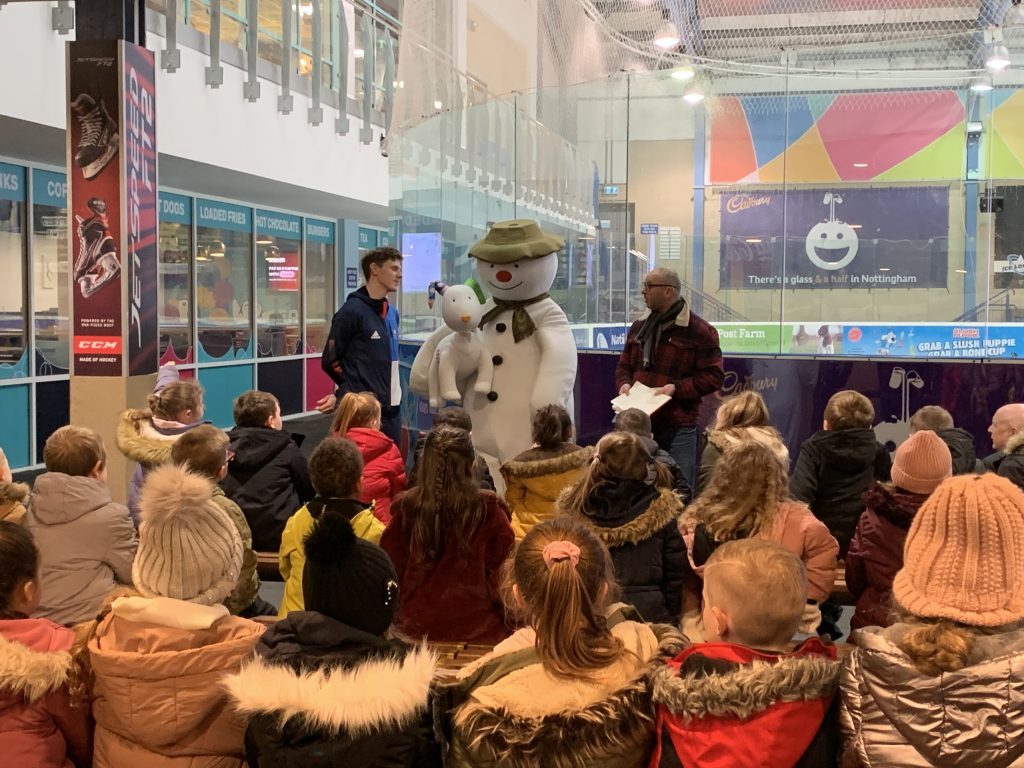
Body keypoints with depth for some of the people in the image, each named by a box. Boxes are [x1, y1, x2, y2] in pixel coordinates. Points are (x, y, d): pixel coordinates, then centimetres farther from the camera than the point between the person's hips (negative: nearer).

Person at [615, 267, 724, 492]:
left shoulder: (700, 331, -6)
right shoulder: (639, 328, 14)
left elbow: (713, 376, -8)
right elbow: (624, 366, 22)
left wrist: (676, 388, -17)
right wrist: (624, 383, 0)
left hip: (678, 428, -6)